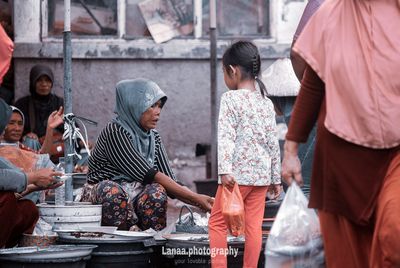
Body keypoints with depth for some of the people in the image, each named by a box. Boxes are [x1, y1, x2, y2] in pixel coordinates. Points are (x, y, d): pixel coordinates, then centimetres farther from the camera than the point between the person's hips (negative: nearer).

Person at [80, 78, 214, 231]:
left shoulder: (153, 138, 8)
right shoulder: (115, 131, -15)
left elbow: (169, 181, 3)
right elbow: (148, 174, -22)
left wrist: (198, 201, -15)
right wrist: (195, 197, -25)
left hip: (134, 199, 5)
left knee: (156, 192, -26)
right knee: (111, 190, -37)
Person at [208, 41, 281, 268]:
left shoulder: (231, 99, -7)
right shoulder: (267, 103, 10)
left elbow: (226, 137, -15)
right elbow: (273, 141, 11)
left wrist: (225, 170, -21)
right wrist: (276, 178, 16)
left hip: (238, 173, -5)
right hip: (262, 173, 5)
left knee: (217, 223, 4)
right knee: (254, 225, 5)